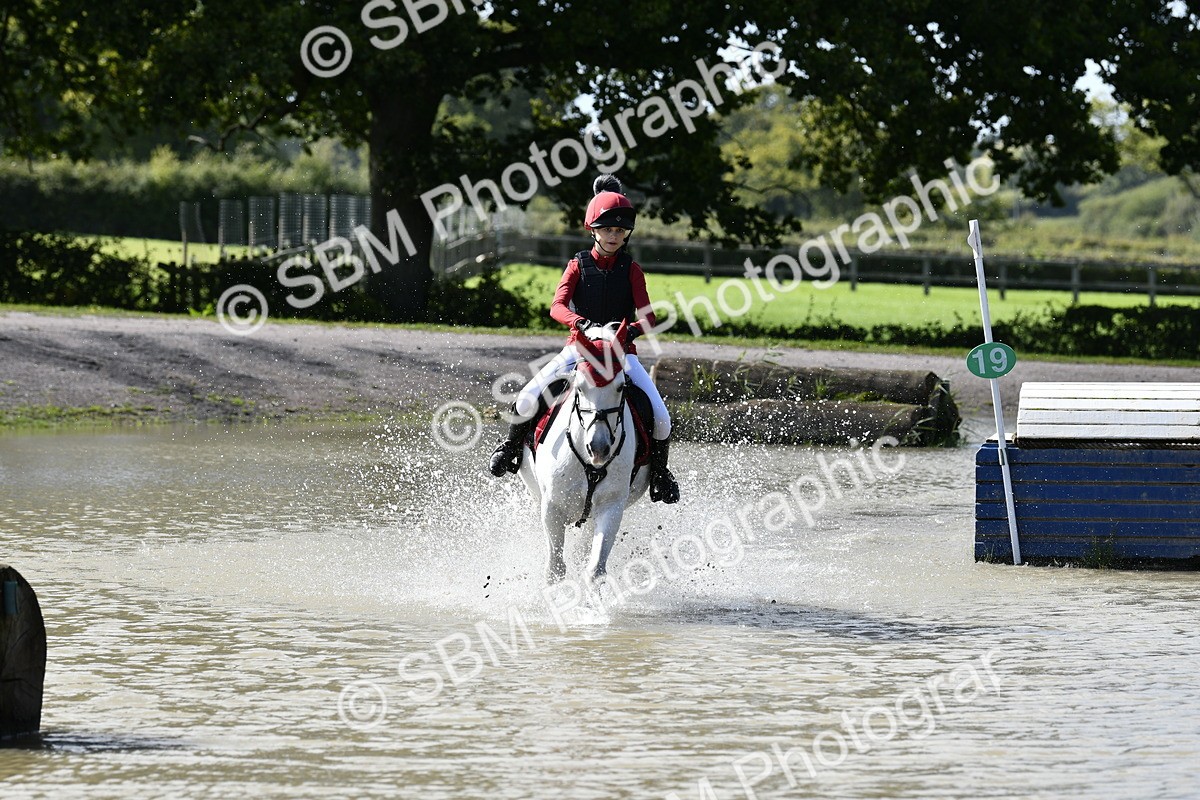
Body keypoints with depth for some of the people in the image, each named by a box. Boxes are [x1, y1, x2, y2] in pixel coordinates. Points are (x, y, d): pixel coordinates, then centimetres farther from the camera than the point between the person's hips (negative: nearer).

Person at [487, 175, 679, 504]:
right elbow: (557, 306, -13)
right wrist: (579, 322, -36)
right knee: (527, 400, -20)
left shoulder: (631, 270, 1)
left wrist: (634, 329, -34)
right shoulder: (579, 265, 1)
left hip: (622, 351, 0)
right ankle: (512, 445, 12)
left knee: (661, 420, -18)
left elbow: (647, 315, -9)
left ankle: (659, 470, 11)